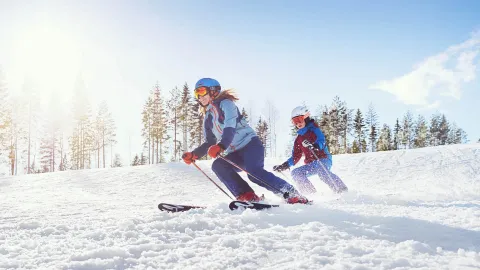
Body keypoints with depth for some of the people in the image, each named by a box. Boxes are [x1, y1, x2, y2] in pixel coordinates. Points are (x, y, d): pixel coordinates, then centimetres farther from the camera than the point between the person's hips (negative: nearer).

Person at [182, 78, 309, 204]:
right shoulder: (207, 118, 19)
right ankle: (247, 196, -25)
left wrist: (220, 146, -36)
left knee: (253, 172, -31)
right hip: (235, 153, 7)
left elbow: (230, 127, -20)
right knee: (218, 165, -21)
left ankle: (292, 195, -22)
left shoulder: (225, 103, -3)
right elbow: (209, 143, 21)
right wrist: (194, 154, 5)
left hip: (250, 144, -7)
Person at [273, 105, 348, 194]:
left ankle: (342, 191, -36)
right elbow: (295, 157, 21)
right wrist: (284, 166, 11)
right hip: (311, 164, 7)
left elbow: (321, 141, -20)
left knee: (320, 169, -38)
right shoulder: (298, 139, 17)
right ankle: (311, 194, -14)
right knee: (295, 173, -12)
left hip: (323, 160, -7)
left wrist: (313, 146, -41)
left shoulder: (313, 130, -1)